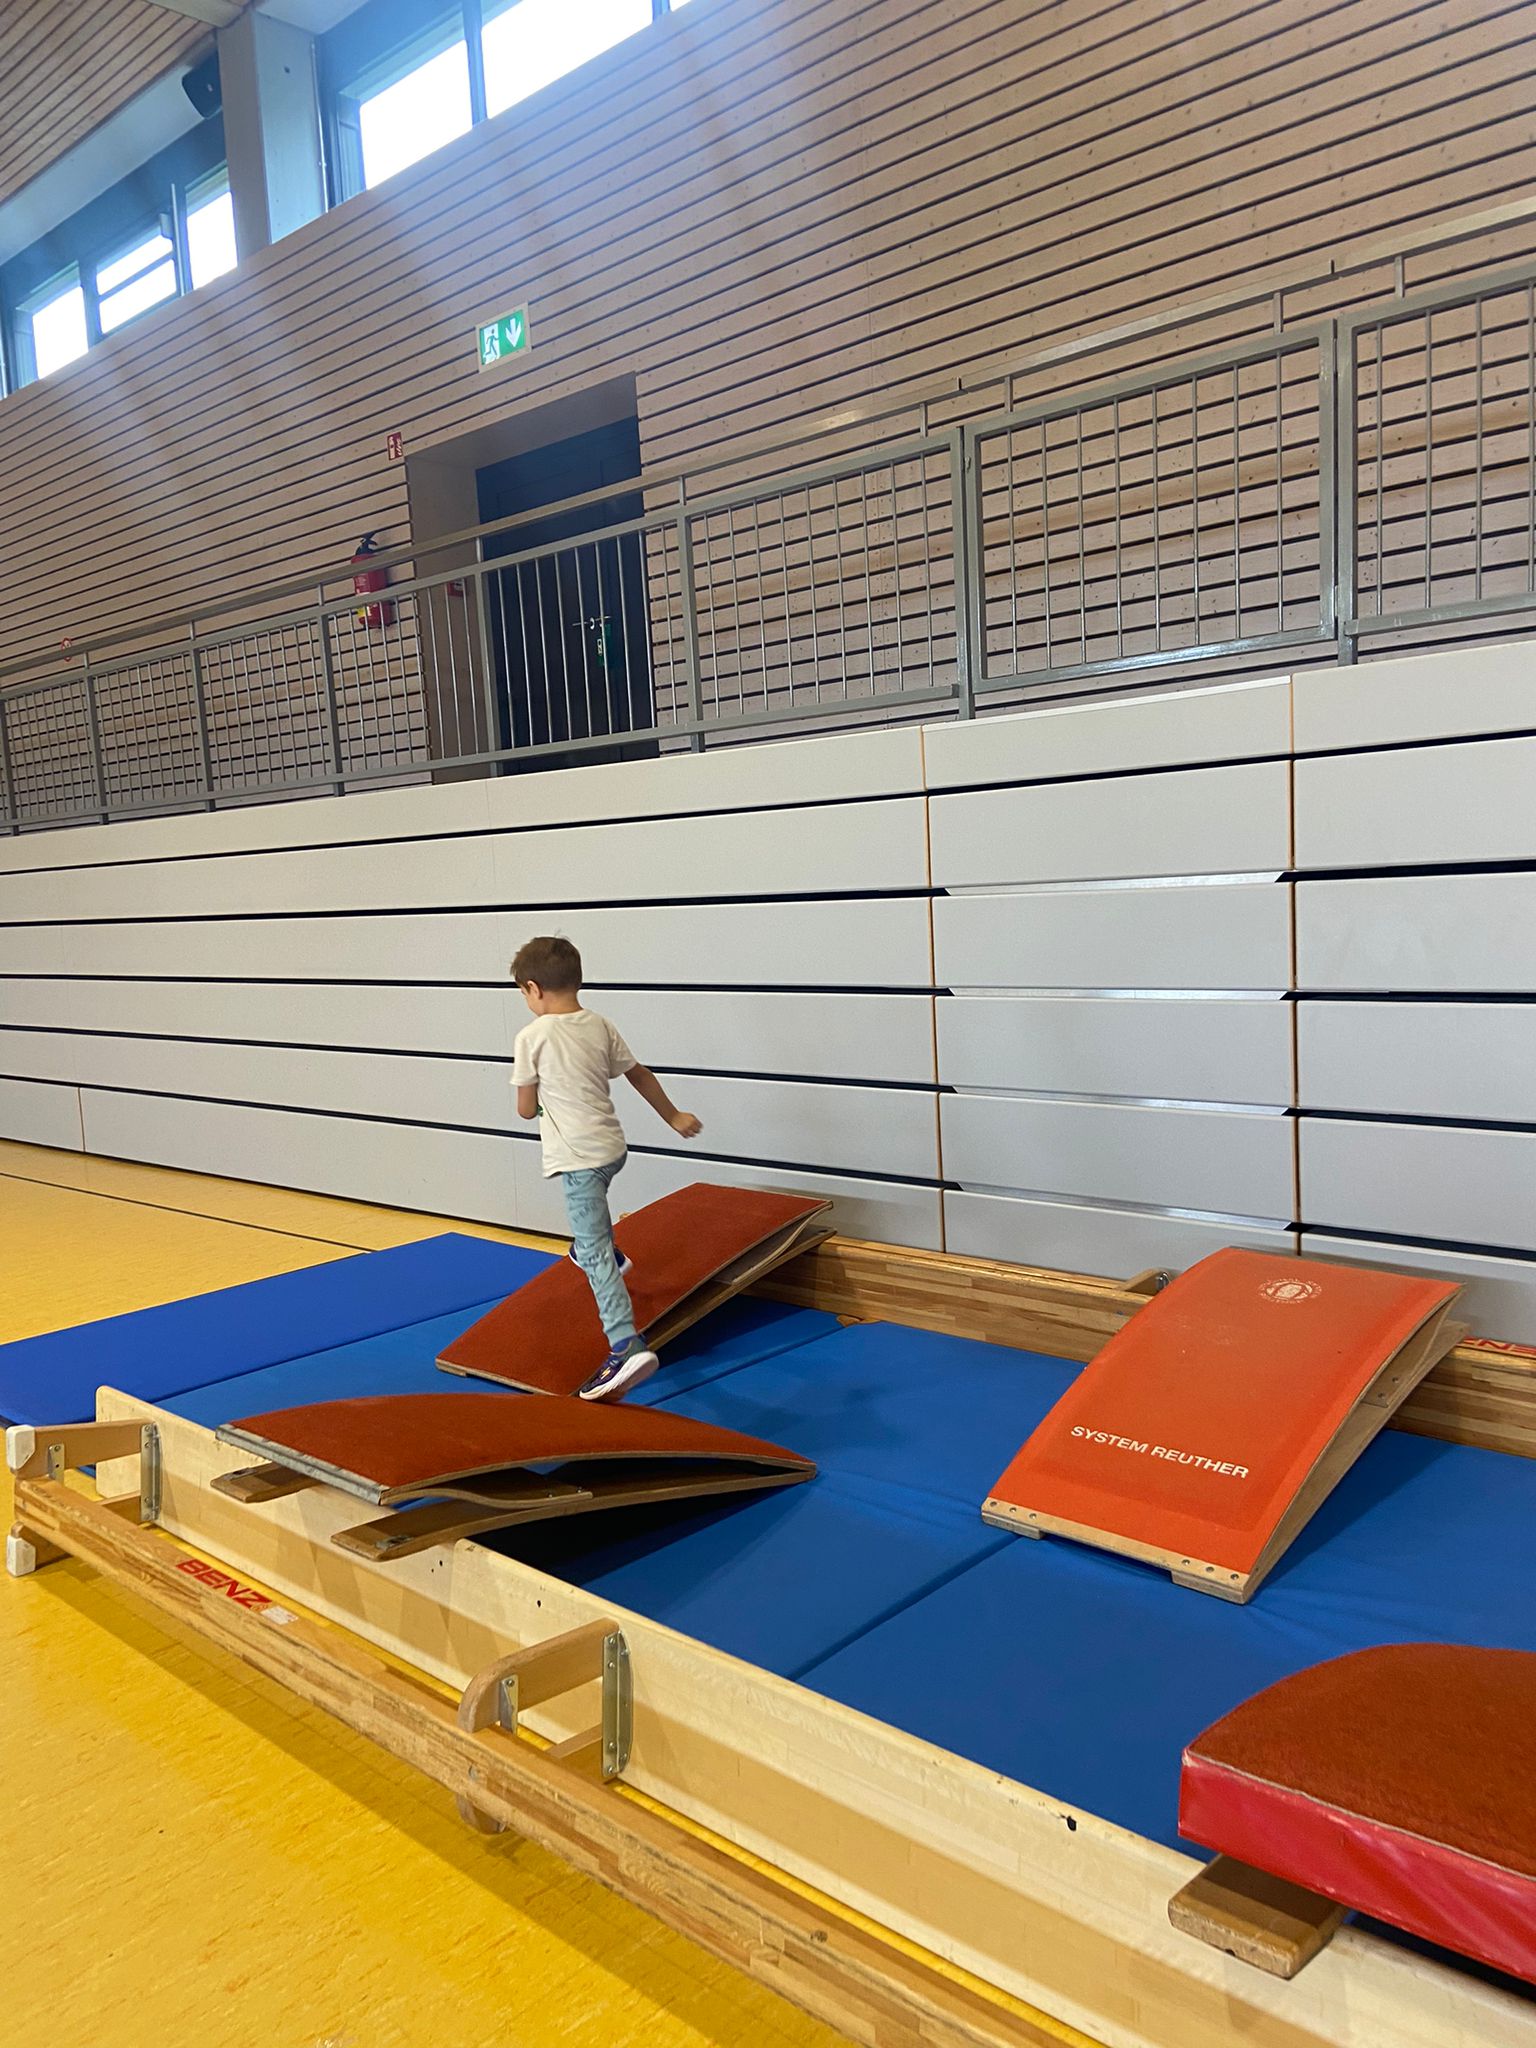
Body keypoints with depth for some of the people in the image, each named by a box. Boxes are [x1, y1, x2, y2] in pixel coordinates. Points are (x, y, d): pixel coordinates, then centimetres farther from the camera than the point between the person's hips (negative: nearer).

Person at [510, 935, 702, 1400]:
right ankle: (608, 1252, 64)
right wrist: (673, 1116, 28)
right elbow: (639, 1075, 15)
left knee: (595, 1255, -9)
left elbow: (526, 1108, -5)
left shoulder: (532, 1037, -12)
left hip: (576, 1158, -7)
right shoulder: (600, 1025, 5)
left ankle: (627, 1346, -21)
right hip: (613, 1147, 7)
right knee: (592, 1199, 39)